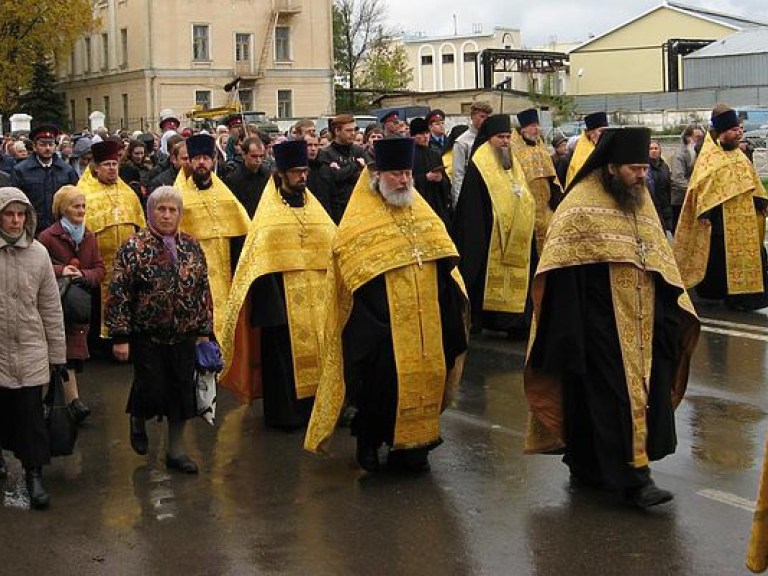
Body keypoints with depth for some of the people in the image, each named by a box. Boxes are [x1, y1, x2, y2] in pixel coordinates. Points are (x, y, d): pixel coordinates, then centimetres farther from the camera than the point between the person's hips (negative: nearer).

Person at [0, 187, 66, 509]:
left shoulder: (38, 253, 2)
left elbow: (51, 308, 5)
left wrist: (58, 354, 6)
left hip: (30, 351, 1)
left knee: (31, 414, 0)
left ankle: (34, 475, 9)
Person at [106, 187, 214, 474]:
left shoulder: (192, 246, 5)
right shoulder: (134, 248, -8)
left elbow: (204, 291, 10)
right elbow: (119, 294, -10)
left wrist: (204, 331, 6)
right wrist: (120, 337, -13)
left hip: (184, 337, 4)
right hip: (147, 337, -4)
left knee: (182, 392, 6)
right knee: (152, 390, -1)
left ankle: (175, 450, 21)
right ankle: (138, 421, 34)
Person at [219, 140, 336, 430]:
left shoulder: (314, 207, 12)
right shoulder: (269, 212, -4)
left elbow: (333, 248, 13)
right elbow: (260, 259, -10)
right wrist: (269, 302, -16)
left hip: (316, 300, 5)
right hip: (283, 297, -5)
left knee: (316, 349, 7)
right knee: (284, 354, 0)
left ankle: (314, 405, 18)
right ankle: (285, 412, 9)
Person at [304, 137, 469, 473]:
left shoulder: (425, 217, 13)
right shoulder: (359, 222, -4)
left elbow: (445, 264, 16)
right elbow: (350, 275, -8)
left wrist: (454, 304, 7)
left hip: (424, 322, 5)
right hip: (378, 324, -5)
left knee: (422, 376, 7)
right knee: (380, 380, -5)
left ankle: (410, 444, 21)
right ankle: (368, 443, 16)